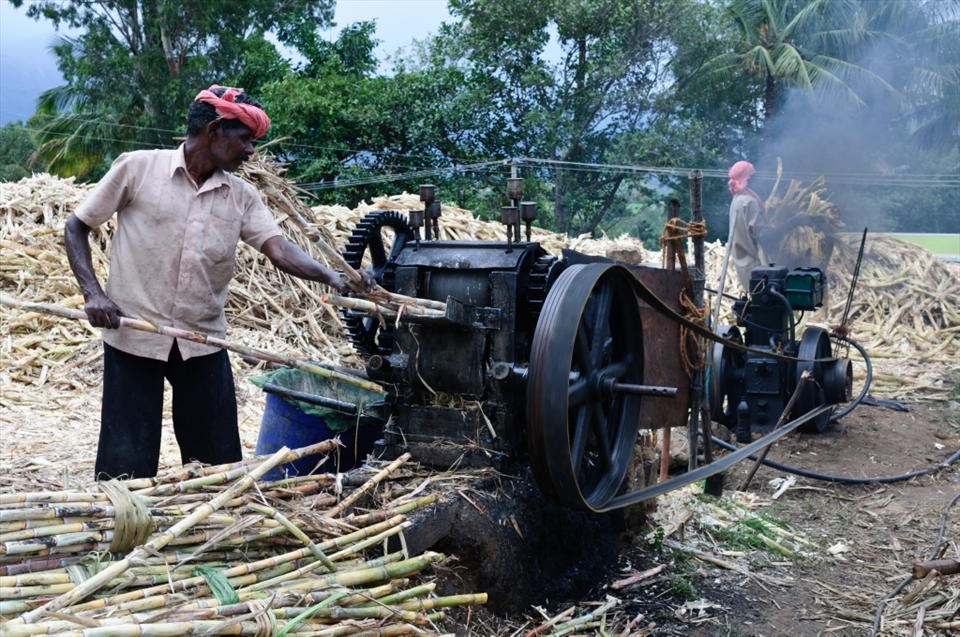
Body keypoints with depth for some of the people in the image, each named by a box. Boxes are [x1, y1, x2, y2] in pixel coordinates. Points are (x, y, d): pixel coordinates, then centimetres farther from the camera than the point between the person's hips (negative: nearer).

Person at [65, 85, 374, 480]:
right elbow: (76, 228, 0)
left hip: (203, 342, 4)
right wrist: (92, 293, -12)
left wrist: (332, 278, -26)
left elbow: (278, 249, -9)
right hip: (133, 337, -3)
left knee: (220, 462, 10)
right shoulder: (137, 168, -6)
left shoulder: (242, 197, 3)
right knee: (126, 466, 4)